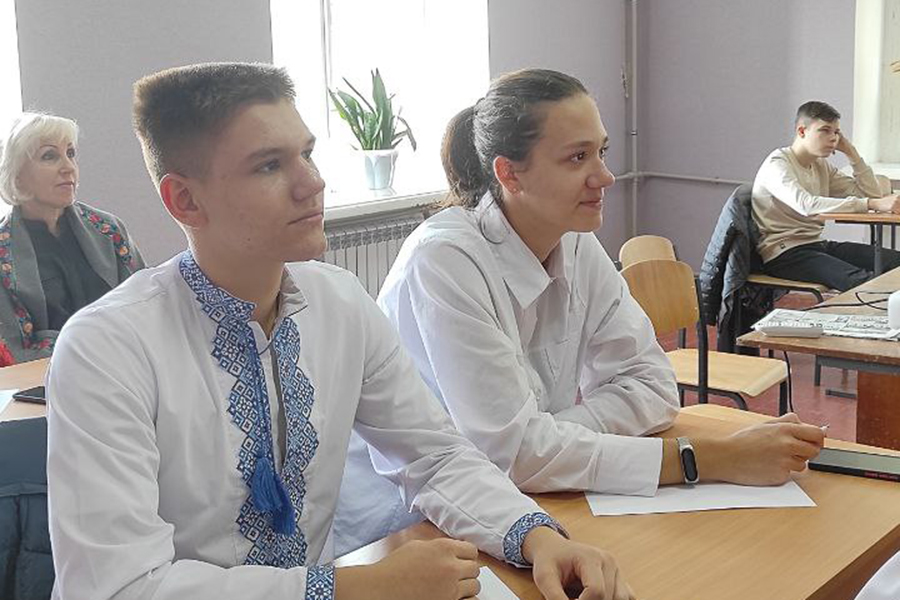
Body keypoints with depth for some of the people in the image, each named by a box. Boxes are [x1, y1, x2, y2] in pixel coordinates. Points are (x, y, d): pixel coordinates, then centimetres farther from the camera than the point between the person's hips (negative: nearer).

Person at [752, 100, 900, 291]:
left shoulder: (822, 166, 15)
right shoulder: (777, 165, -12)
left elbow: (871, 194, 17)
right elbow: (806, 205, -32)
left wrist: (851, 153, 6)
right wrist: (873, 204, -37)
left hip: (816, 244, 9)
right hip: (783, 253, -9)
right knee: (861, 281, -30)